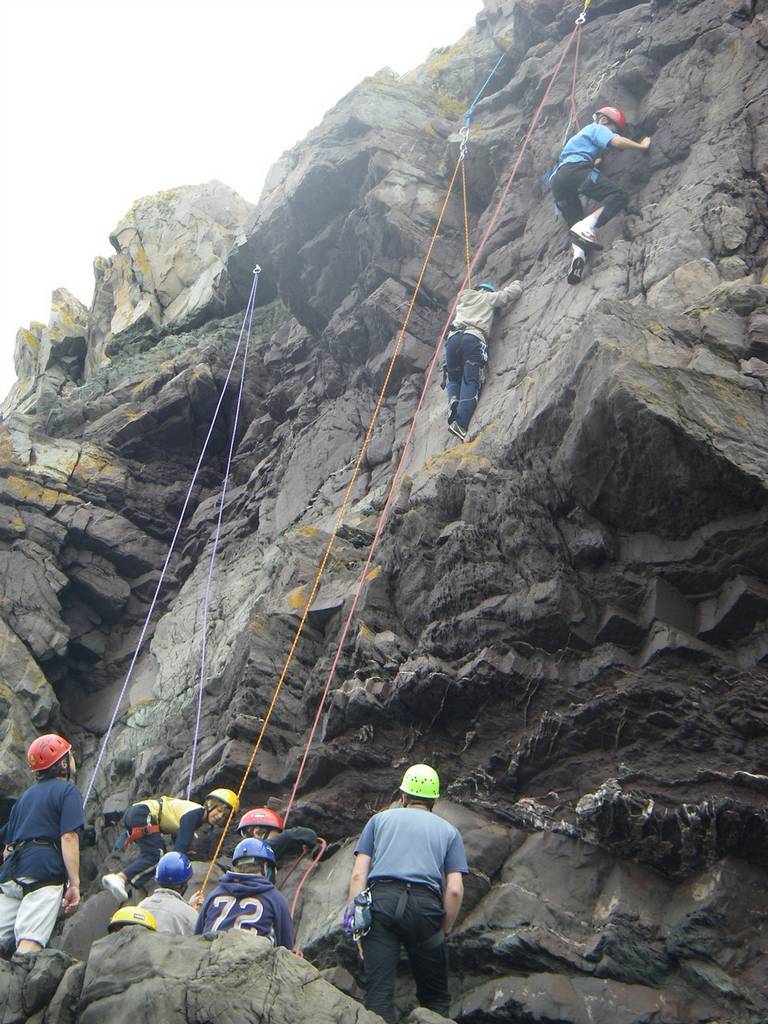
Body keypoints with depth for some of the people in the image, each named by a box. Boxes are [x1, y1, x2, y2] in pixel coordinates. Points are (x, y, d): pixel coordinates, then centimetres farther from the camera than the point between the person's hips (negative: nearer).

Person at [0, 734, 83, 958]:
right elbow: (69, 837, -9)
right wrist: (74, 883, -12)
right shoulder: (67, 790, 3)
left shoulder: (26, 795, 27)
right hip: (44, 872, -7)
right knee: (30, 942, -15)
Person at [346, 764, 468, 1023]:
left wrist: (352, 914, 7)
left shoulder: (380, 819, 23)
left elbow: (359, 874, 9)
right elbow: (455, 890, 8)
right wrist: (443, 932, 16)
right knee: (435, 998, 12)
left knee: (379, 993, -3)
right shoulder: (449, 831, 22)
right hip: (425, 905, 0)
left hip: (380, 900, 0)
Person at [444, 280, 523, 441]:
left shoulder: (463, 296, 33)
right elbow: (515, 291, 28)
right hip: (475, 339, -4)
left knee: (453, 379, 19)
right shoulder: (490, 297, 23)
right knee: (471, 382, -10)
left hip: (453, 337, 4)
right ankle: (460, 423, -30)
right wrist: (516, 283, 51)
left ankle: (453, 401, -15)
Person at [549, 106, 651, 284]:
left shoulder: (581, 134, 43)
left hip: (557, 179, 8)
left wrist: (595, 162, 42)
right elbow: (616, 141, -2)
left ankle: (578, 255, -28)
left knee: (577, 228, 4)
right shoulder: (597, 128, 17)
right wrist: (642, 146, 8)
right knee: (619, 196, -16)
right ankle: (587, 225, -37)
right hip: (575, 170, -8)